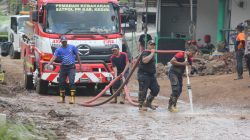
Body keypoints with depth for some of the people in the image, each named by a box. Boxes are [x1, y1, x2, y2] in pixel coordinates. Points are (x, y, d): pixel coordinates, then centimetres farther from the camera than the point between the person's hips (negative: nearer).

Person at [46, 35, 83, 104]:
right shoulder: (59, 50, 3)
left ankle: (72, 98, -19)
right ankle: (62, 98, 17)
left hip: (71, 67, -3)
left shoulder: (72, 47, 3)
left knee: (71, 82, -15)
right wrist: (48, 64, -27)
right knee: (61, 83, 5)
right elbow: (54, 57, -11)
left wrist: (80, 65, 9)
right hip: (63, 67, 3)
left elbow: (77, 56, 10)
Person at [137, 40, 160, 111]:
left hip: (151, 75, 10)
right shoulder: (145, 53, -13)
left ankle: (148, 103, 22)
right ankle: (141, 105, 3)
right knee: (143, 90, -5)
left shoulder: (151, 53, 18)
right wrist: (152, 53, -27)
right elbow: (145, 60, -34)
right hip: (144, 74, -10)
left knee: (156, 89, 9)